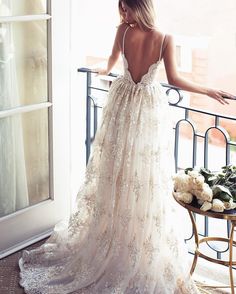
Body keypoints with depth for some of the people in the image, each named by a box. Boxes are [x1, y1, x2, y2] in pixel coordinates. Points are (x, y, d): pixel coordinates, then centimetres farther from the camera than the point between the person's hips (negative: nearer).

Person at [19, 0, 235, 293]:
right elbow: (174, 79, -12)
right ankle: (145, 255, 18)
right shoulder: (165, 39, -14)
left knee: (117, 173, 15)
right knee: (147, 180, 7)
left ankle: (106, 239, 30)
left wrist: (105, 71, 36)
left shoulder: (123, 31, -8)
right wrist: (210, 91, -1)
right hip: (150, 108, -2)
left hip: (123, 104, 2)